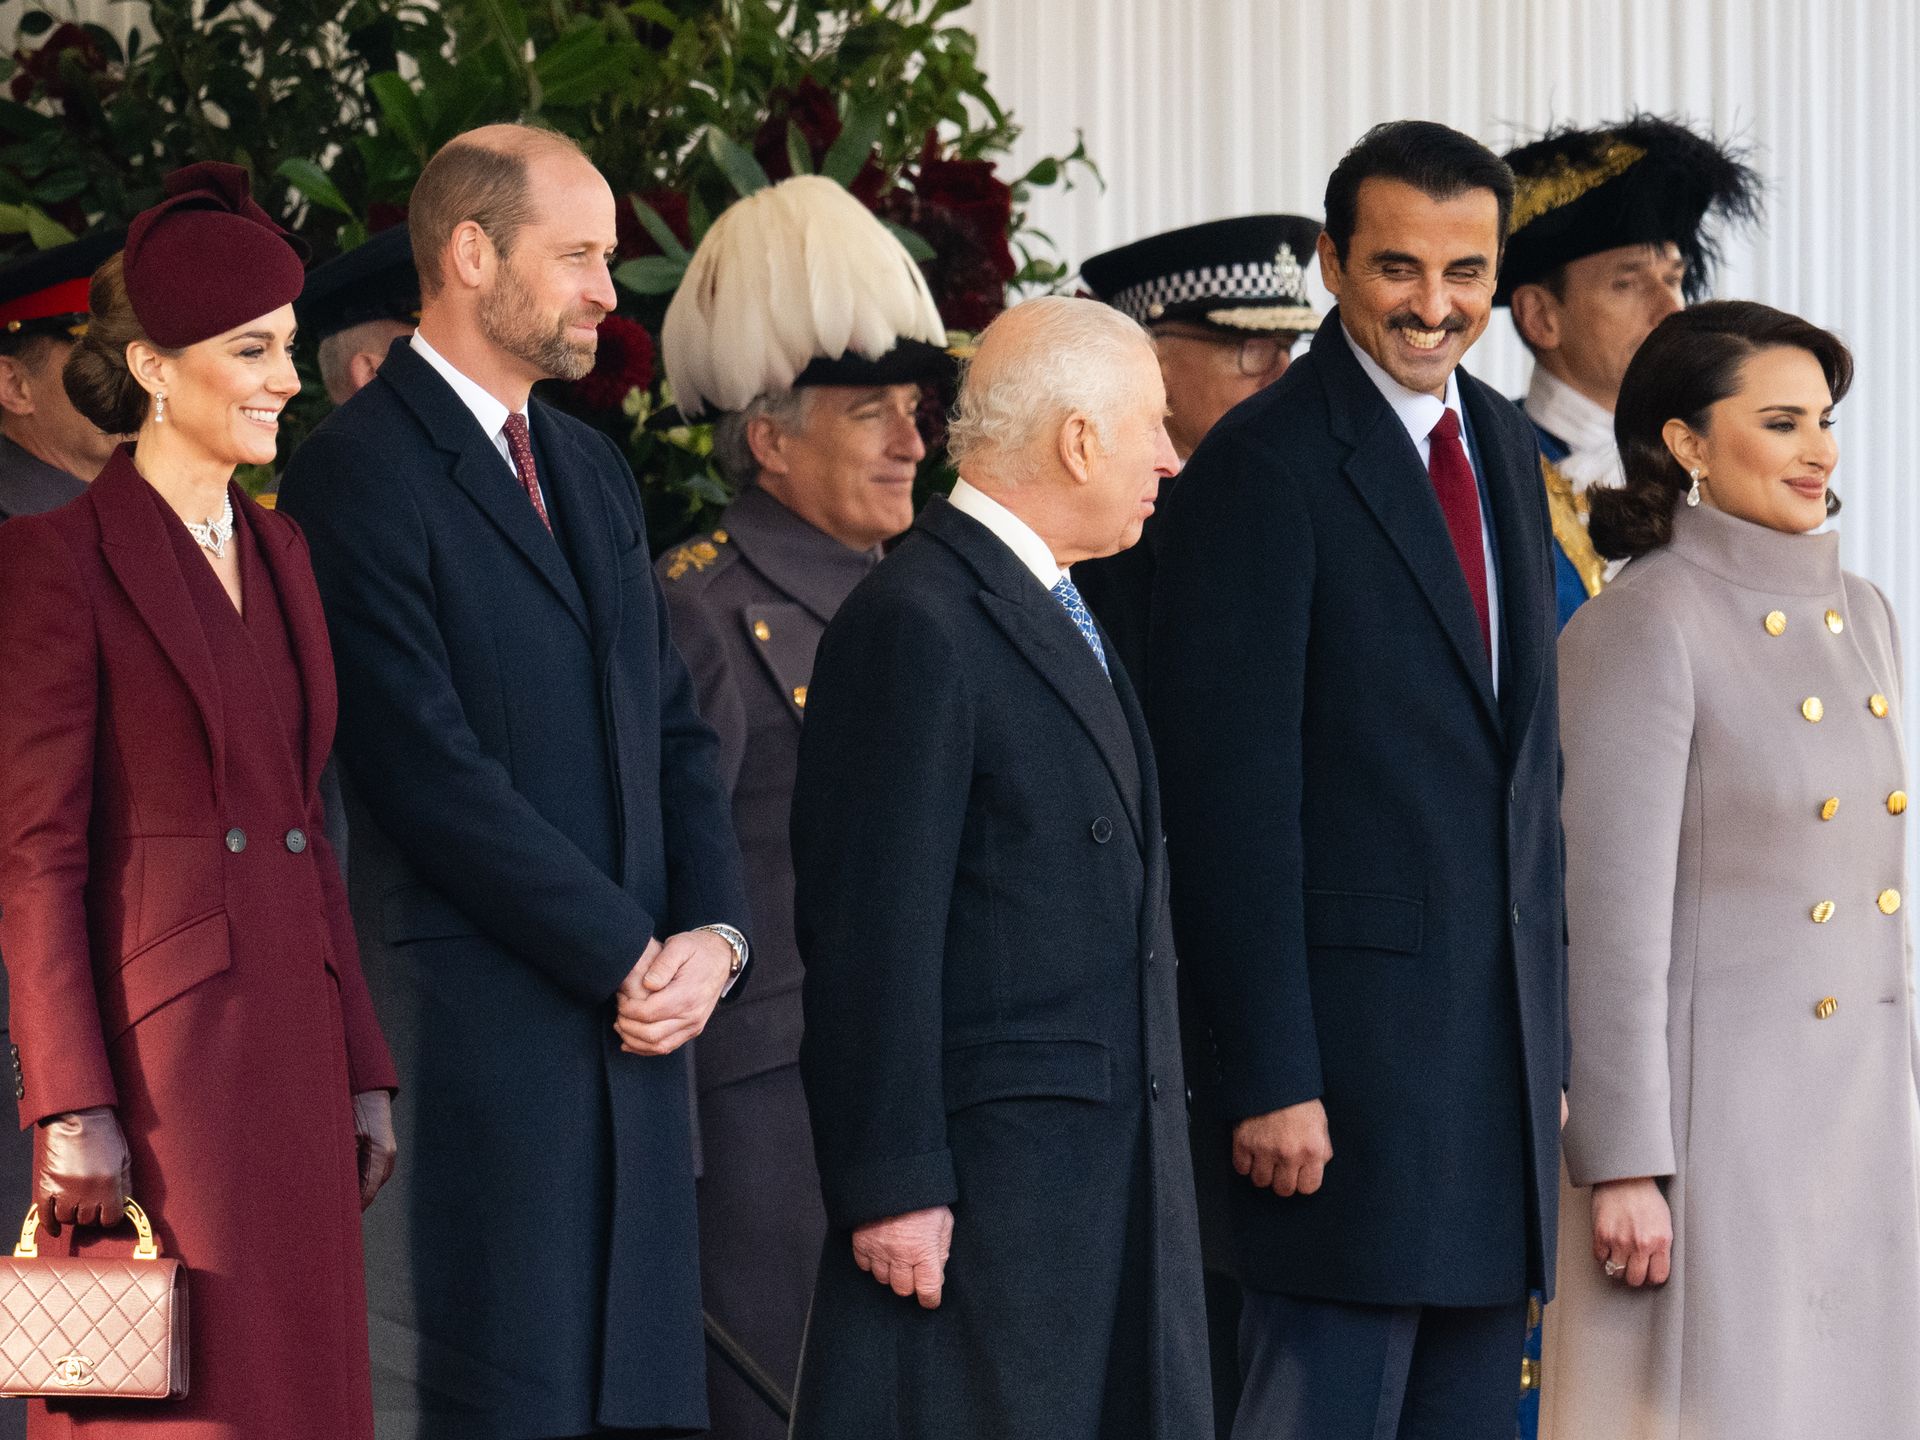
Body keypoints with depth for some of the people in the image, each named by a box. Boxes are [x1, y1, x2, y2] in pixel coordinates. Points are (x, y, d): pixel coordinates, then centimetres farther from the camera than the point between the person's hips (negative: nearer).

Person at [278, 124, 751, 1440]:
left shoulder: (593, 469, 20)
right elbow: (432, 772, -15)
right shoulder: (362, 473, -8)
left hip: (634, 1028, 8)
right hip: (477, 1025, -8)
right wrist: (628, 956, -12)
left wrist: (713, 934, 2)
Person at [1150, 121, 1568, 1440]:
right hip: (1351, 1025, -8)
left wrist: (1551, 1039, 15)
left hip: (1502, 1028, 8)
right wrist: (1271, 1078, -17)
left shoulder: (1504, 449, 15)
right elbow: (1232, 793, -13)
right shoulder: (1266, 466, -9)